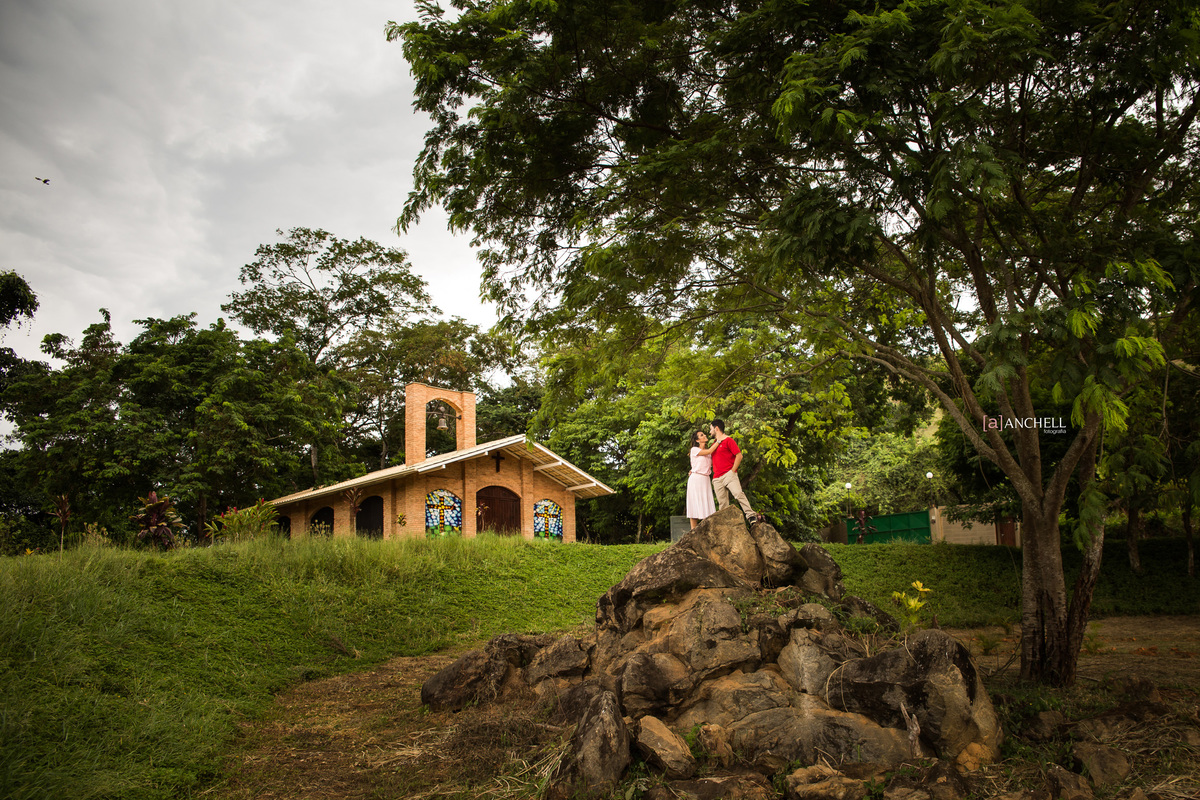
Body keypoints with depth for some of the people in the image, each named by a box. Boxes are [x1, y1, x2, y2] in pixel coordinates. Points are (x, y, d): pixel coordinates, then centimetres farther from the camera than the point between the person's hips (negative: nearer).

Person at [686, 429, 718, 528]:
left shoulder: (708, 450, 17)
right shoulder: (694, 449, -1)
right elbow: (709, 452, -11)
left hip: (706, 479, 5)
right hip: (696, 479, -5)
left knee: (707, 505, -4)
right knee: (695, 504, -6)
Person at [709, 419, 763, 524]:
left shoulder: (728, 440, 1)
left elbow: (739, 456, -6)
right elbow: (713, 460, 35)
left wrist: (733, 470, -10)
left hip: (729, 474, -7)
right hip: (717, 478, 7)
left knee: (738, 493, -24)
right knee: (722, 503, -1)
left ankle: (751, 515, -27)